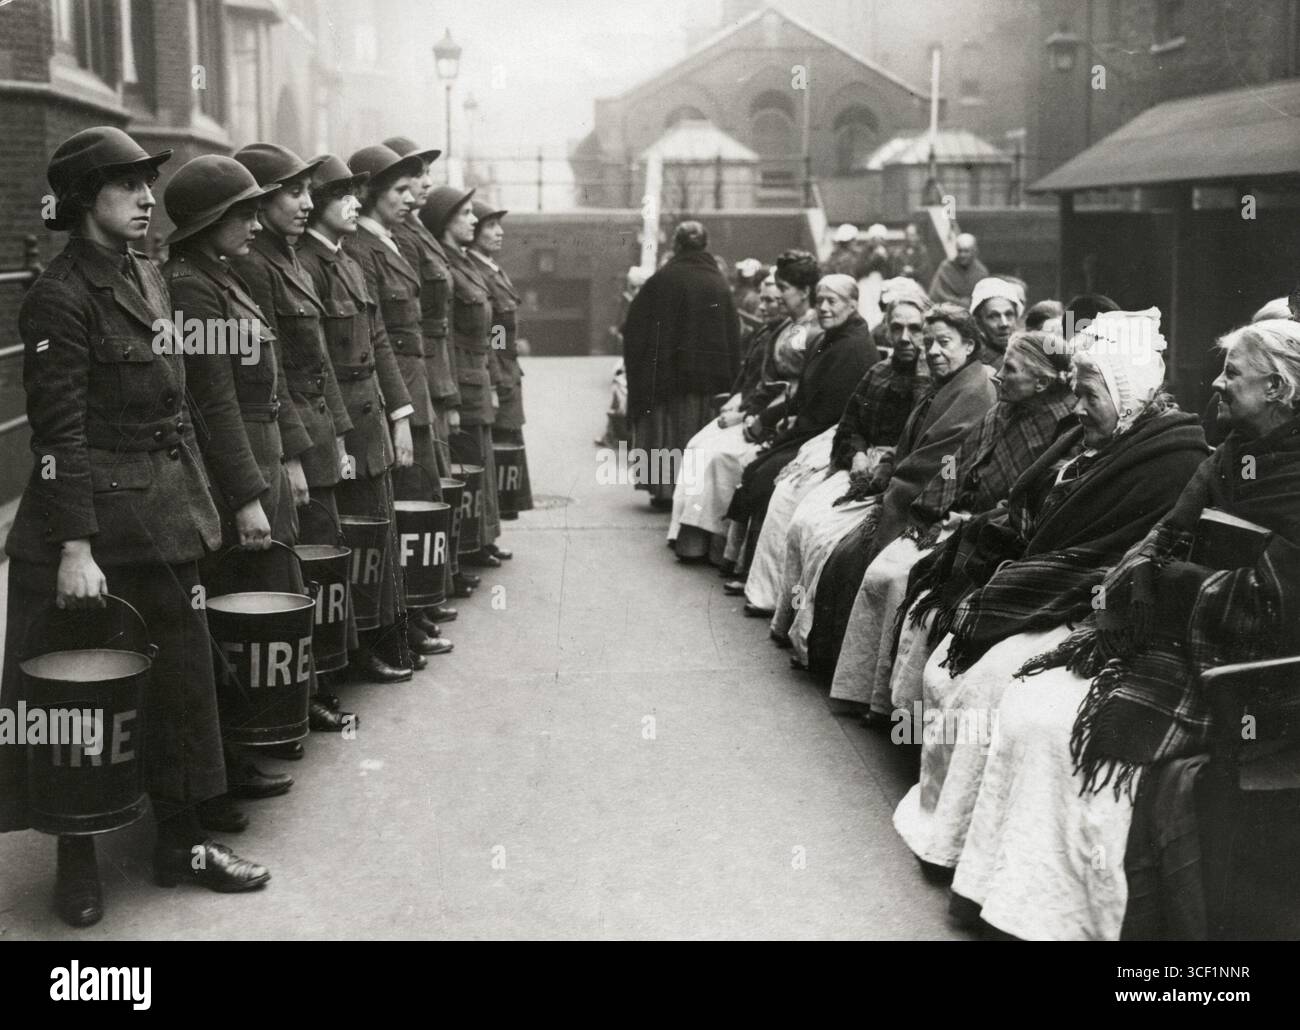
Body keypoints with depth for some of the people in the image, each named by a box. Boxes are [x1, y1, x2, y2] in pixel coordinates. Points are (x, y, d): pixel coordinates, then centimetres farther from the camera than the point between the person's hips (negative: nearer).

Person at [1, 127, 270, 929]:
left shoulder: (150, 278, 11)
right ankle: (77, 856, 21)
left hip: (166, 515, 8)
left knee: (183, 675, 12)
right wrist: (74, 547, -20)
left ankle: (183, 840, 26)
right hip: (98, 516, -8)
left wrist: (199, 500, 12)